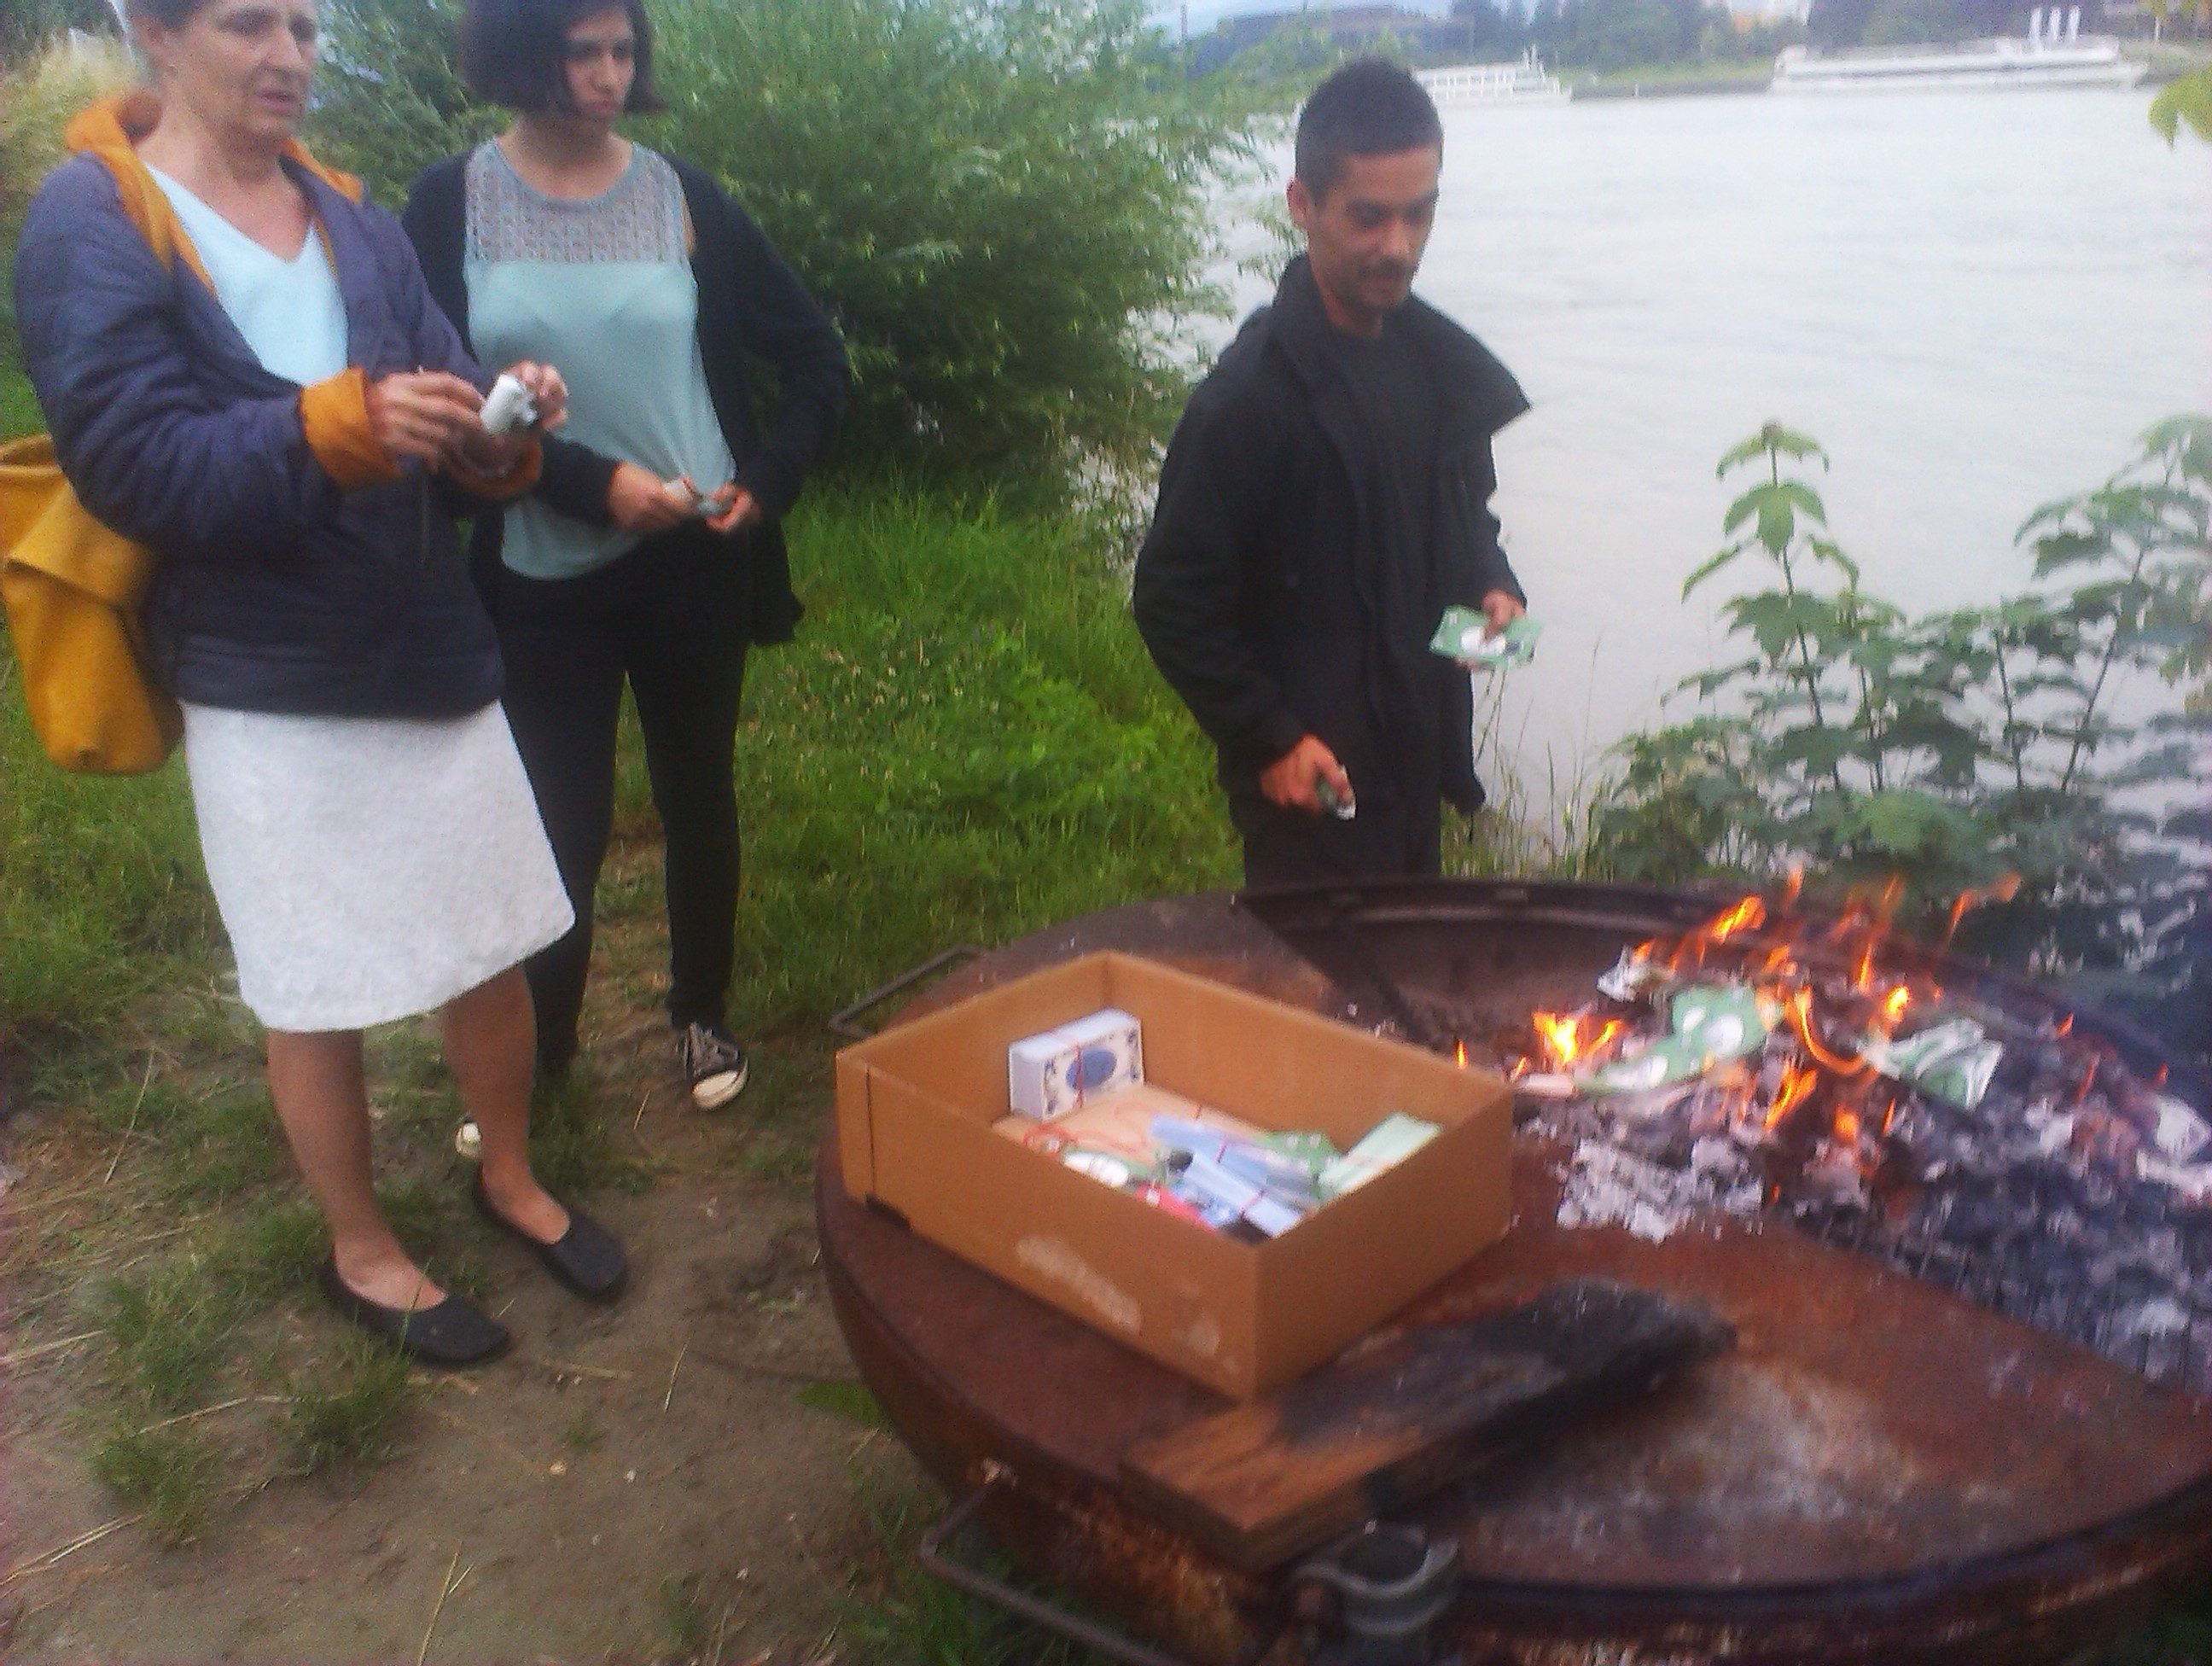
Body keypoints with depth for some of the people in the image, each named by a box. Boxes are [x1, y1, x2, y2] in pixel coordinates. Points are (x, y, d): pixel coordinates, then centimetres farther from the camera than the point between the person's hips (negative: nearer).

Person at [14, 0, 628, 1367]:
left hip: (433, 651, 5)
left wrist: (501, 426, -19)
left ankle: (512, 1175, 36)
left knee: (494, 947, 12)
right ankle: (363, 1252, 29)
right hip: (270, 688, -4)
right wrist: (339, 427, -30)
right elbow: (136, 468, -16)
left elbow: (441, 418, 4)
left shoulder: (353, 219, 9)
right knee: (316, 995, 8)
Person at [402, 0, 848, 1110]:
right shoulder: (451, 205, -3)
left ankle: (702, 1014, 33)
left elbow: (814, 355, 6)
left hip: (693, 560, 2)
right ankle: (534, 1057, 22)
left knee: (698, 794, 13)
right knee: (562, 824, 3)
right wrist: (589, 481, -18)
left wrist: (768, 482, -6)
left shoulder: (679, 196, 1)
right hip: (539, 577, -1)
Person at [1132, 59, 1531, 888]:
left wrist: (1492, 586, 1)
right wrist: (1270, 740, -16)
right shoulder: (1251, 397, -18)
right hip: (1313, 783, -7)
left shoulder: (1443, 363, 4)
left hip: (1418, 759, 7)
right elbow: (1173, 603, -15)